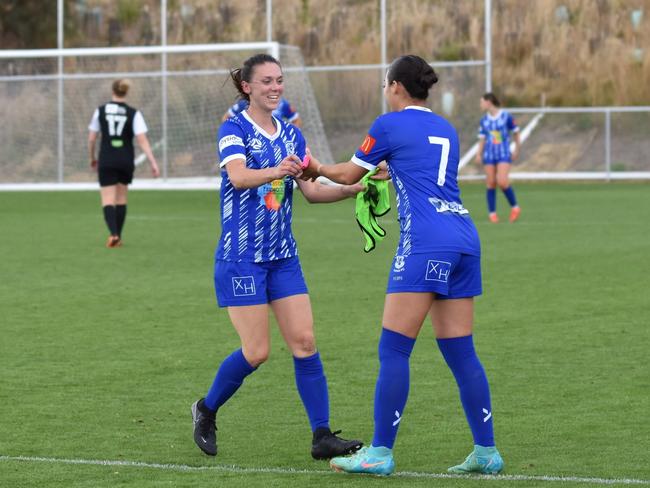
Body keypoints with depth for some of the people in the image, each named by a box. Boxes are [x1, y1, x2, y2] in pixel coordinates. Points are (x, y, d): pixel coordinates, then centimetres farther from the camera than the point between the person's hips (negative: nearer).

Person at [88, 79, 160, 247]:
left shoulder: (100, 111, 0)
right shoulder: (133, 113, -3)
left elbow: (91, 138, 2)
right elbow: (142, 140, -11)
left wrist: (92, 158, 18)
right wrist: (153, 163, -11)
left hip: (106, 161, -1)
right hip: (126, 161, 1)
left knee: (108, 200, -1)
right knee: (121, 199, 17)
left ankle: (113, 234, -23)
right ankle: (118, 237, 21)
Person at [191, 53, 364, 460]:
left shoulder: (291, 134, 11)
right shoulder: (234, 130, -9)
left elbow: (311, 190, 9)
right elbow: (238, 177, -27)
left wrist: (354, 189, -7)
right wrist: (276, 170, -47)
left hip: (283, 256, 6)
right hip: (240, 257, -6)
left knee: (305, 341, -3)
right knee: (257, 352, -7)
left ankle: (322, 436, -1)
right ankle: (206, 410, 18)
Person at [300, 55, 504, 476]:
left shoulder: (390, 125, 2)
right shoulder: (445, 129, 21)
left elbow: (348, 174, 13)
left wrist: (319, 168, 33)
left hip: (425, 243, -7)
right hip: (464, 240, 7)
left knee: (394, 348, -4)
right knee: (460, 351, 10)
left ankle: (380, 453, -6)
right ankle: (486, 451, 9)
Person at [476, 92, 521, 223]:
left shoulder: (506, 116, -4)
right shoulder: (484, 120, 6)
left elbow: (515, 132, 7)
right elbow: (482, 139, 10)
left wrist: (517, 149, 11)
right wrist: (478, 154, -2)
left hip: (504, 154, -4)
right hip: (489, 155, 4)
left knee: (502, 182, -17)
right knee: (491, 183, 1)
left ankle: (514, 207, 4)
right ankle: (492, 213, 10)